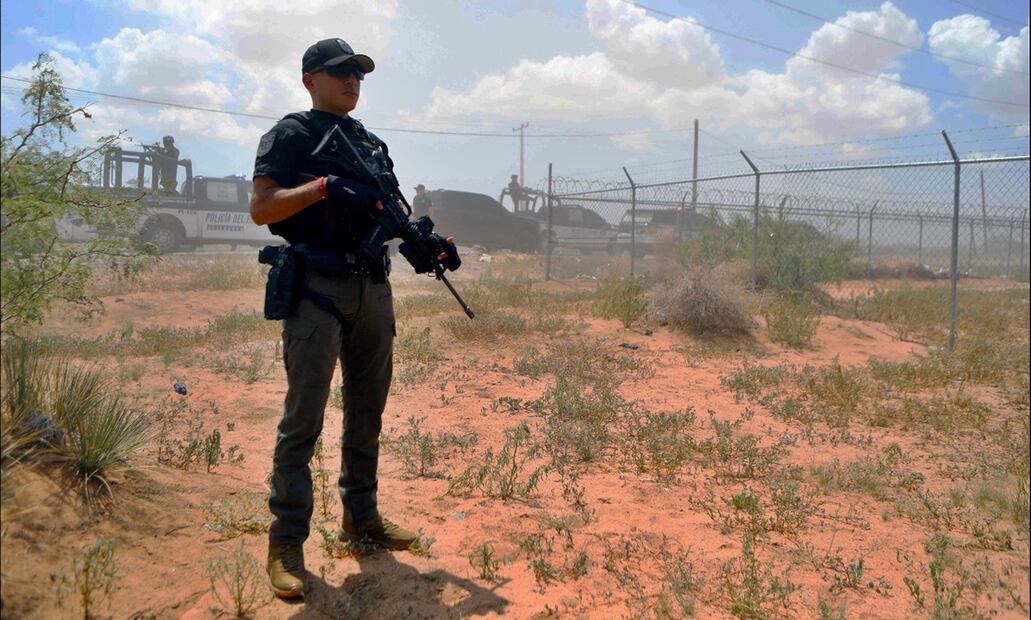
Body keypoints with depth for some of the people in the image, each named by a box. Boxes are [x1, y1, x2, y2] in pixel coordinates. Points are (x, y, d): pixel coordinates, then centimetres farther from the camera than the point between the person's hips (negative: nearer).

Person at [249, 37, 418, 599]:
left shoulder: (372, 143, 19)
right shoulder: (291, 135, 0)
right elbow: (261, 209, -11)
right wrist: (324, 184, -21)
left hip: (373, 287, 7)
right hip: (317, 289, -7)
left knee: (367, 411, 12)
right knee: (303, 419, -6)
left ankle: (361, 518, 26)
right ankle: (286, 543, 2)